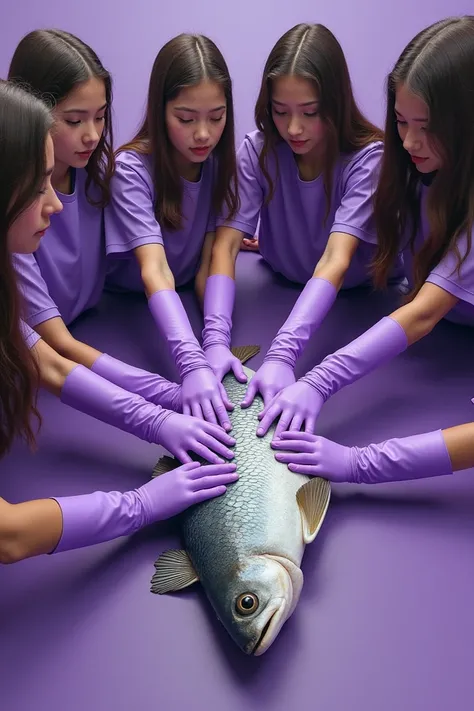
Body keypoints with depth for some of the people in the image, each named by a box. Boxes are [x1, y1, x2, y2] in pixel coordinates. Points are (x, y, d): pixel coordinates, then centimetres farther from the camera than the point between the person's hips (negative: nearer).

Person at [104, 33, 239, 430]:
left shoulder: (220, 162, -8)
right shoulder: (132, 169, -25)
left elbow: (210, 260, -14)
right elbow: (154, 270, -37)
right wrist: (193, 363, -52)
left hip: (190, 298, 4)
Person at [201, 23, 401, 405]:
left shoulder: (368, 157, -24)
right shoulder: (258, 151, -15)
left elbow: (336, 259, -37)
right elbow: (226, 244, -24)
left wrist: (282, 354, -51)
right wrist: (215, 339, -41)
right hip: (281, 292, 3)